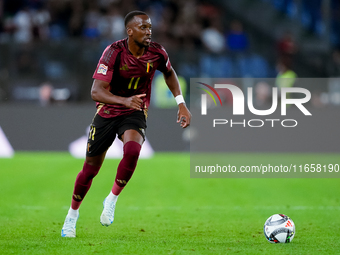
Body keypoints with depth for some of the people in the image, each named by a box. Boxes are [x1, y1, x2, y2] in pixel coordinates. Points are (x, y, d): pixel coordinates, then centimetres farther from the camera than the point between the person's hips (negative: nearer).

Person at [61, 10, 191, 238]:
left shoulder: (157, 53, -12)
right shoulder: (114, 52, -23)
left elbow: (169, 73, 13)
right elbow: (96, 91, -31)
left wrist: (181, 104, 4)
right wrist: (125, 100, -47)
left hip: (135, 114, 1)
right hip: (107, 113, -1)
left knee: (132, 150, -31)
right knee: (91, 169, 7)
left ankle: (112, 200, -9)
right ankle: (73, 213, 33)